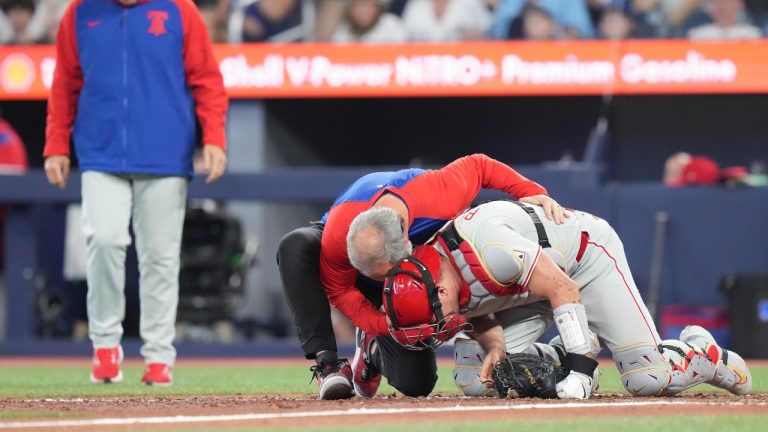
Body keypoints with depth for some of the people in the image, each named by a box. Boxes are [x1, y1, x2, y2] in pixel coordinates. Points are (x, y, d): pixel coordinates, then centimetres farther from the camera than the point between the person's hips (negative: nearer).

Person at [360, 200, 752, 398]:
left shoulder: (487, 249, -39)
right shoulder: (424, 286, -16)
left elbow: (562, 289, -32)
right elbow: (480, 315, -2)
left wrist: (579, 369, -33)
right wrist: (496, 345, -24)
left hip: (585, 253, -7)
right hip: (526, 286, 7)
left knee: (647, 380, -17)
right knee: (473, 380, -9)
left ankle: (708, 356, 16)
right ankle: (572, 353, 13)